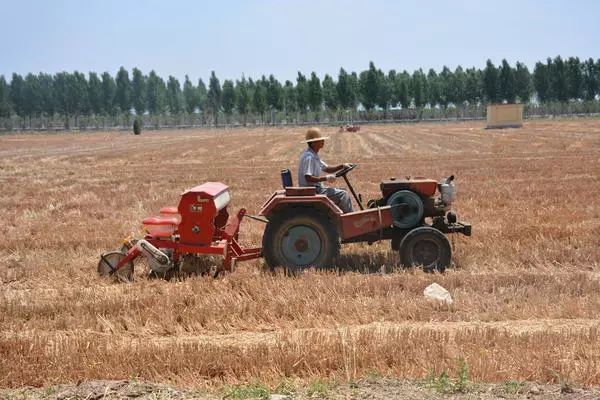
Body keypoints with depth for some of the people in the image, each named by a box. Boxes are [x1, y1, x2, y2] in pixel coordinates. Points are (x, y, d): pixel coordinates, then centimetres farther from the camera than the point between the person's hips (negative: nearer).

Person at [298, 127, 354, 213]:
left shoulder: (314, 155, 14)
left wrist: (342, 166, 8)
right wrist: (326, 178, -24)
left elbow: (327, 169, 21)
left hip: (316, 188, 11)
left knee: (343, 193, 15)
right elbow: (308, 178, -29)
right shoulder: (309, 157, -20)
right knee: (343, 195, -13)